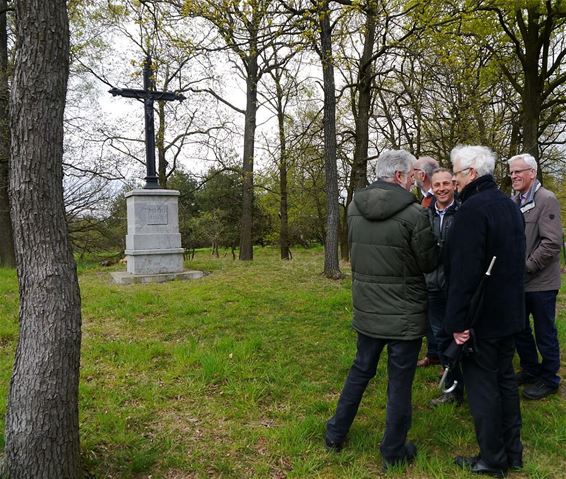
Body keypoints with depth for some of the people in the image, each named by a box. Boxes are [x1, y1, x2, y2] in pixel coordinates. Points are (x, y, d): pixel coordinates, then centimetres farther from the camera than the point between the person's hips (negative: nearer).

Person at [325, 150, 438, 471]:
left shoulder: (354, 209, -1)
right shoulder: (414, 214, -18)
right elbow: (430, 263, -8)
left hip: (367, 310, 5)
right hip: (405, 315, -5)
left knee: (361, 370, 22)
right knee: (400, 383, 10)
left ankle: (336, 434, 34)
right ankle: (394, 452, 26)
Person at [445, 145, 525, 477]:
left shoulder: (473, 209, -21)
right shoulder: (510, 206, 10)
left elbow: (464, 271, -25)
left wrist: (457, 321, -21)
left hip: (482, 317, -9)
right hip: (509, 312, 9)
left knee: (482, 385, 4)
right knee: (505, 378, 18)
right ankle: (513, 452, 31)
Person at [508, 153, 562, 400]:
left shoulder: (547, 200, -12)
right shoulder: (514, 201, 8)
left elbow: (552, 242, -19)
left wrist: (527, 266, -19)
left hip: (540, 282, -7)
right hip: (518, 280, 7)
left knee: (545, 333, 7)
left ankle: (549, 379, 25)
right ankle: (530, 370, 37)